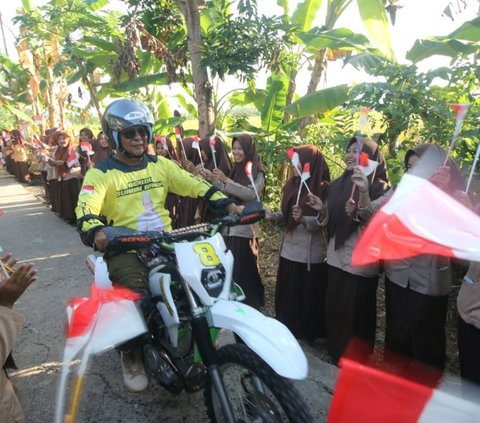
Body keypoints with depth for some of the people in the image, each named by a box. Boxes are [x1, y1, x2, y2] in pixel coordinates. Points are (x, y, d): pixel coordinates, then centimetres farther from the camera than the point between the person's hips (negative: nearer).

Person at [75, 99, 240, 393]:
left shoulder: (160, 165, 10)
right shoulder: (101, 173, -2)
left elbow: (195, 185, 3)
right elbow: (87, 209, -17)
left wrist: (230, 206, -9)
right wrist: (96, 232, -40)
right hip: (125, 247, -4)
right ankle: (132, 355, 4)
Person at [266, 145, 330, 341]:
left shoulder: (323, 188, -13)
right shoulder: (291, 185, 9)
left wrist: (303, 219, -33)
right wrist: (273, 216, -5)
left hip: (311, 253, -7)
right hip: (289, 248, 7)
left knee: (307, 296, 6)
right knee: (286, 294, 16)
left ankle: (306, 334, 25)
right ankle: (286, 330, 34)